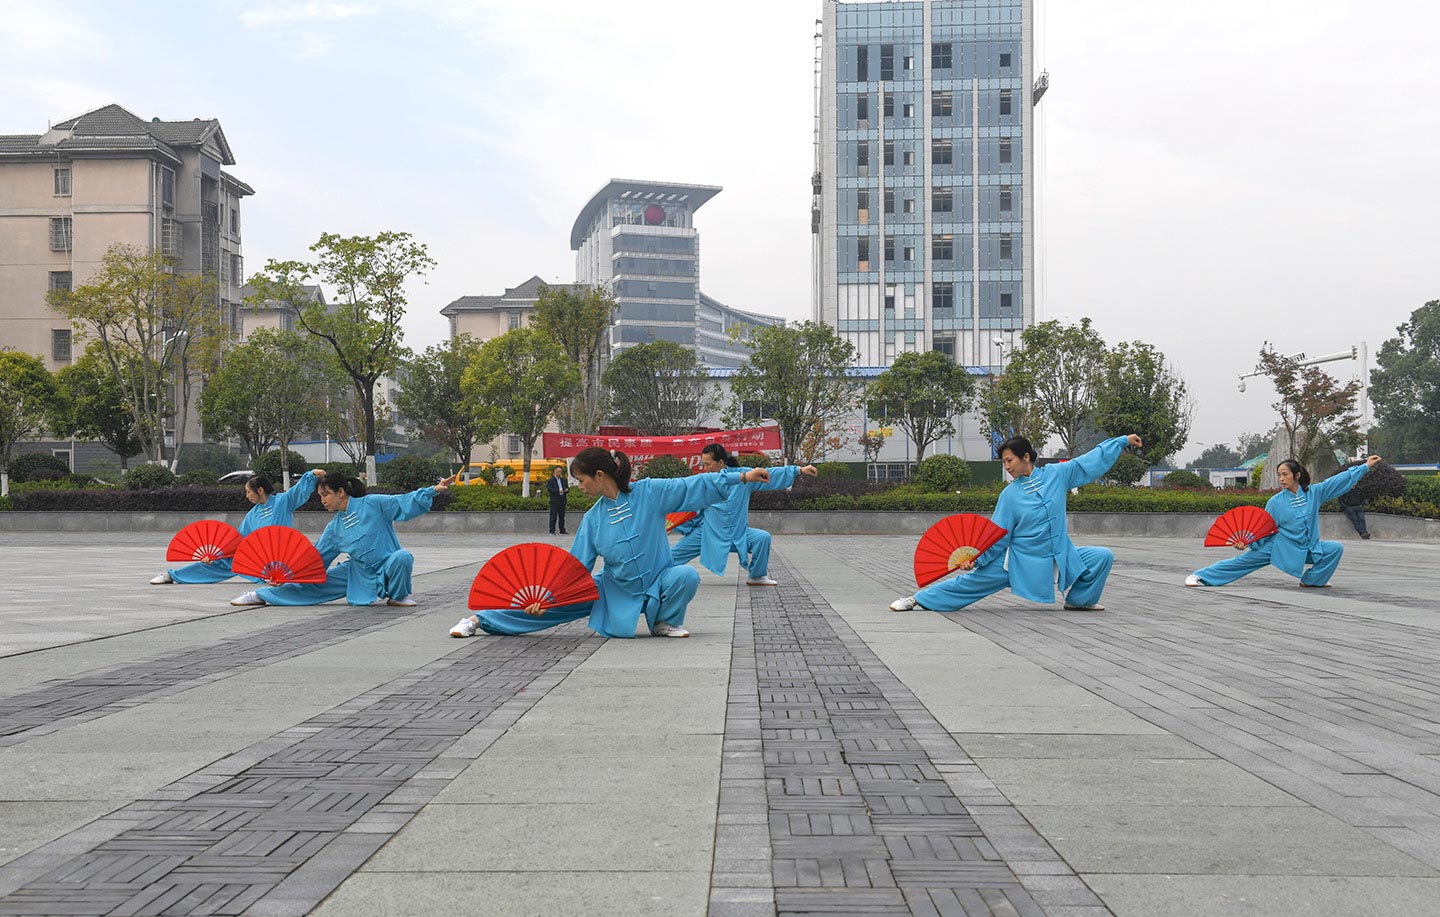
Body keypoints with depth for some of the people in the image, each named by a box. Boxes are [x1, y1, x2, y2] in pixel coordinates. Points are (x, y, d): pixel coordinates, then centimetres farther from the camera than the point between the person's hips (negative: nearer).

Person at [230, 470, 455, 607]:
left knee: (402, 557, -38)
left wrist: (433, 490, -27)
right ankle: (261, 596, 15)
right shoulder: (334, 528, 6)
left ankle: (399, 596, -13)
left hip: (388, 566, -5)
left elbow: (405, 502, -15)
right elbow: (316, 558, 11)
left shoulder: (372, 504, -11)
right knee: (317, 584, 2)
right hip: (359, 572, 5)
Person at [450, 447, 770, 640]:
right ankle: (479, 620, 3)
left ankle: (664, 622, -7)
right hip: (614, 590, 2)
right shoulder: (593, 518, -1)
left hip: (657, 584, -2)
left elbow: (694, 486, -15)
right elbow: (577, 566, -1)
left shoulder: (649, 492, -13)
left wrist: (742, 476, -21)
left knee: (687, 576, -35)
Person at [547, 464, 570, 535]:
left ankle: (562, 530, 13)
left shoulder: (564, 480, 18)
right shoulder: (551, 480, -1)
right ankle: (552, 530, -2)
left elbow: (567, 488, 20)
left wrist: (566, 490, -4)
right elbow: (549, 489, -11)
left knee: (562, 516, 8)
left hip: (562, 501, 6)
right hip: (554, 501, -6)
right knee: (553, 516, -6)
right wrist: (558, 491, -21)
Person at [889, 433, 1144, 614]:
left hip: (1060, 557, 2)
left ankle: (1079, 599, 12)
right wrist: (976, 558, -18)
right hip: (1020, 560, -2)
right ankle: (917, 599, 2)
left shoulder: (1056, 474, -4)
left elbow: (1092, 461, 4)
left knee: (1104, 557, -8)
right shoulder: (1010, 494, -7)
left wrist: (1123, 440, 4)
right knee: (972, 580, -8)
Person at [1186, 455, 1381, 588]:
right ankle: (1201, 576, -3)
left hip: (1307, 550, 2)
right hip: (1278, 546, -2)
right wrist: (1247, 541, -17)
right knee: (1242, 561, -8)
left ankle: (1312, 579, 0)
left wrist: (1365, 467, -3)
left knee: (1336, 548, -15)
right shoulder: (1276, 501, -7)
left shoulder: (1313, 493, -3)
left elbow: (1340, 480, -2)